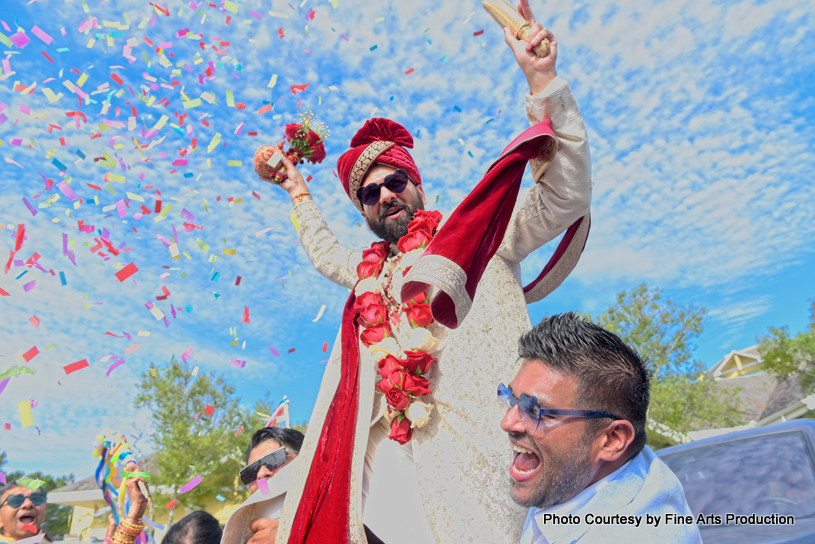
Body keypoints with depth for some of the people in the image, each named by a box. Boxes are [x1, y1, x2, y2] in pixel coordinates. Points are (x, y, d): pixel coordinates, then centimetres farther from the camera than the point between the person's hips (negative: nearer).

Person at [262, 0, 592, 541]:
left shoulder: (478, 233, 9)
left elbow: (566, 195, -2)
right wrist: (297, 190, 51)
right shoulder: (369, 269, 25)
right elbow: (324, 251, 47)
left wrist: (541, 79, -9)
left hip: (467, 449, -4)